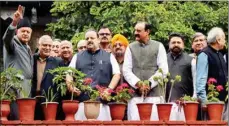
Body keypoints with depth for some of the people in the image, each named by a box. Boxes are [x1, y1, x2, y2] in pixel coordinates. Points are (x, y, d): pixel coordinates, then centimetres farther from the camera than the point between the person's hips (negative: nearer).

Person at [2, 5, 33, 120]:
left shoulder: (27, 48, 23)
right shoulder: (13, 44, -2)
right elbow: (6, 38, -26)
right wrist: (14, 23, -44)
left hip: (27, 89, 8)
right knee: (16, 119, -15)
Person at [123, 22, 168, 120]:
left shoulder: (158, 46, 8)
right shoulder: (130, 47, 12)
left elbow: (163, 70, 1)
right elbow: (126, 70, 6)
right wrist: (138, 84, -8)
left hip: (154, 93, -1)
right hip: (135, 93, 1)